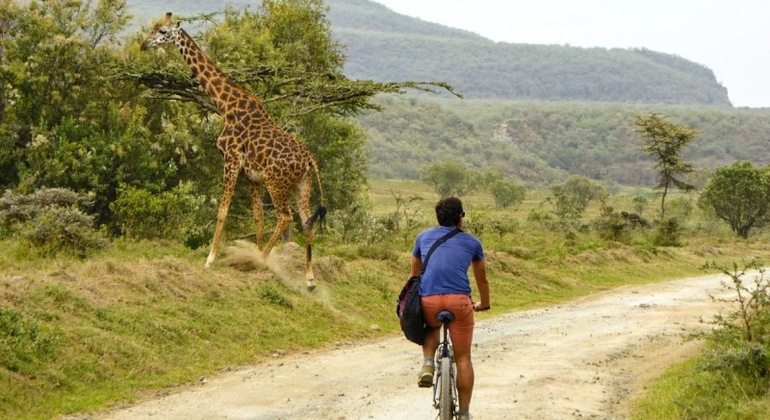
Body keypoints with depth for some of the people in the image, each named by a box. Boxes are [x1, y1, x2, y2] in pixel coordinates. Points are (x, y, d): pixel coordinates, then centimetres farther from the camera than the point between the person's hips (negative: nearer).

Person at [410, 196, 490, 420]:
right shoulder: (471, 242, 19)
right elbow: (482, 279, 32)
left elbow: (414, 274, 32)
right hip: (459, 301, -1)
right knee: (463, 358, 10)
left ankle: (428, 363, 8)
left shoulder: (423, 237, 22)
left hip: (428, 300, 2)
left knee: (431, 327, 35)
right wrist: (484, 304, 50)